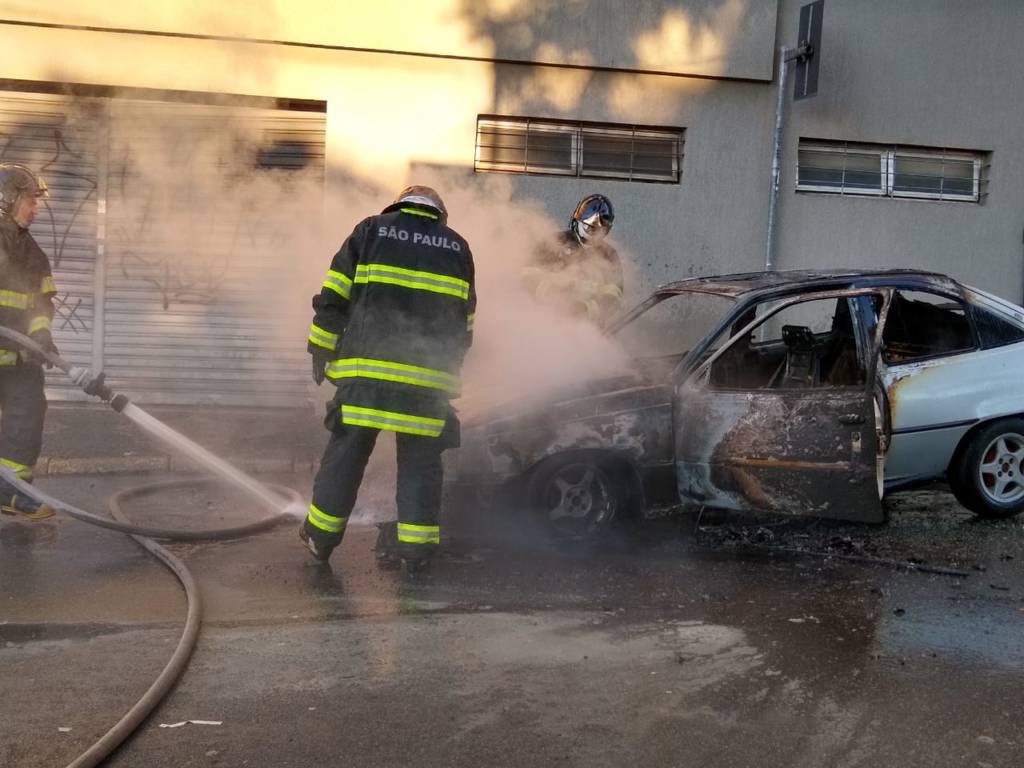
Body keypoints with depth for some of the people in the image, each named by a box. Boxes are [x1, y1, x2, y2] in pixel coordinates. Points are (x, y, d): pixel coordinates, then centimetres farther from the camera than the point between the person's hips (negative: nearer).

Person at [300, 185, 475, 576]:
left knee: (347, 449, 8)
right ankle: (417, 549, 9)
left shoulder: (371, 230, 10)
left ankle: (321, 536, 19)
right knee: (420, 459, 8)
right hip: (428, 377, 1)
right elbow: (464, 323, 18)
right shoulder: (457, 247, 16)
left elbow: (332, 297, 4)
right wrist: (449, 365, 30)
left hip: (366, 368, -1)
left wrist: (321, 350, 12)